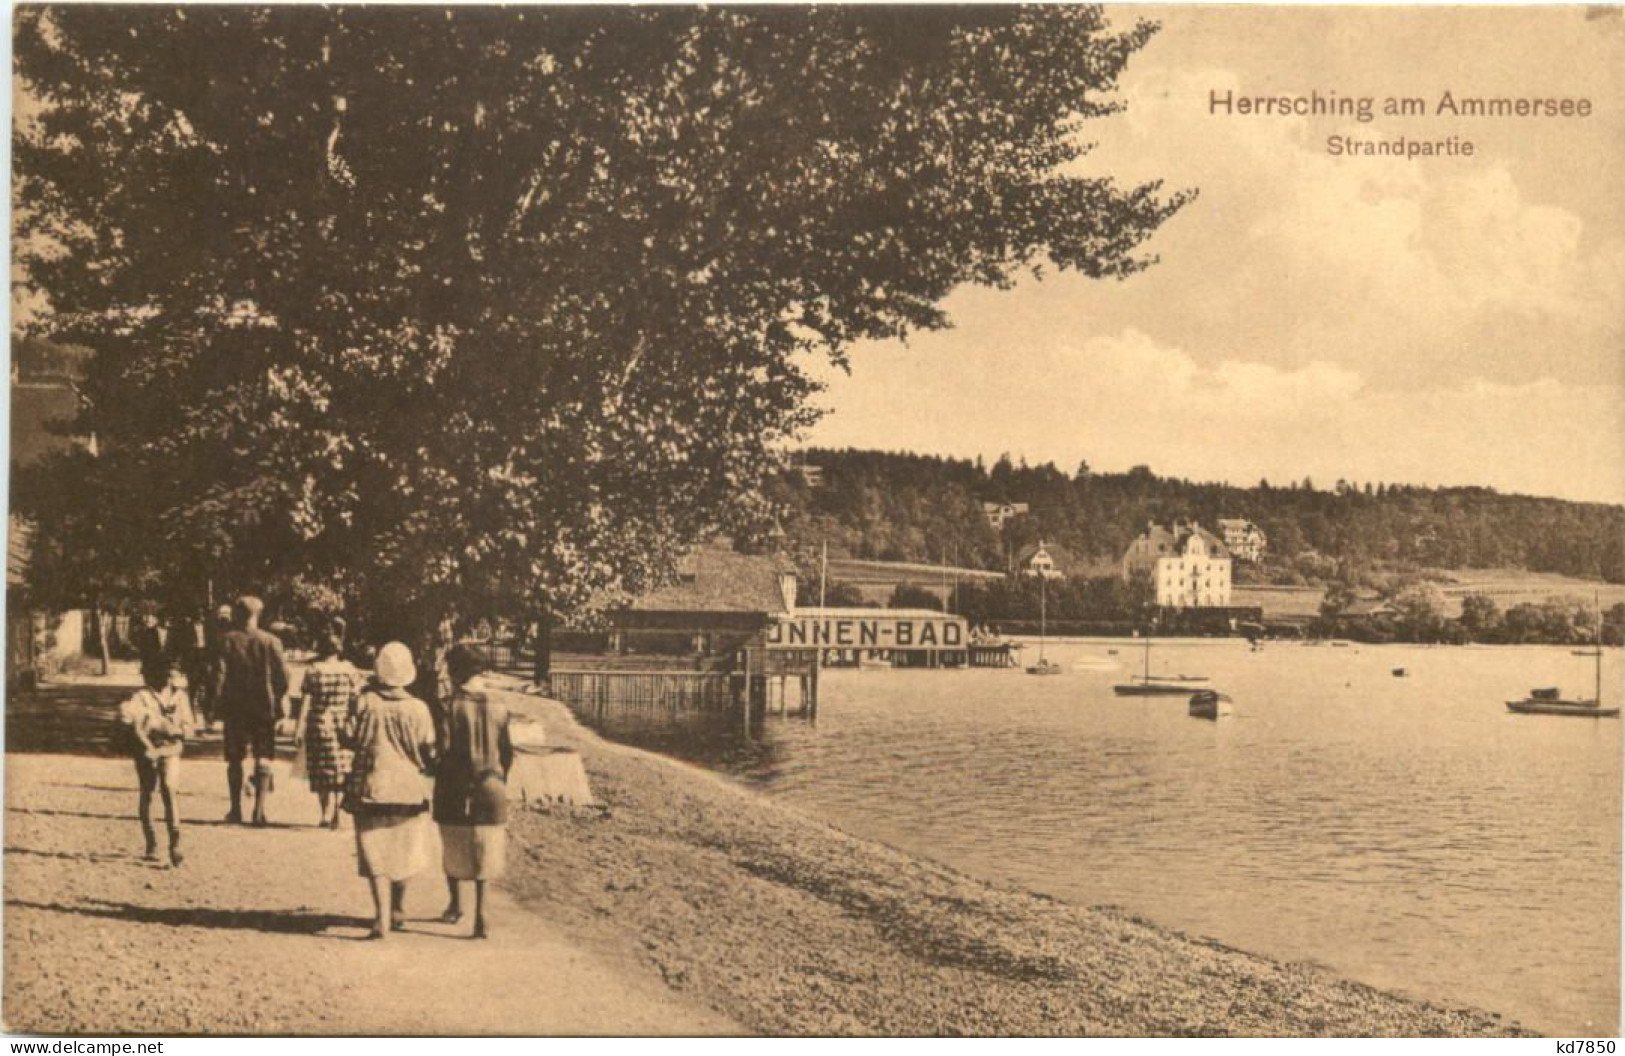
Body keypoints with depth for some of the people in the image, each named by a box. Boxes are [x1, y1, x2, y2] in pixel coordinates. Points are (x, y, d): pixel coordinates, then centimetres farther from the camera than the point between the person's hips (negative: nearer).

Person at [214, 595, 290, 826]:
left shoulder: (227, 640, -3)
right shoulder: (270, 641, -4)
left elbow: (220, 674, -6)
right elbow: (282, 676, -5)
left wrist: (219, 702, 2)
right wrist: (277, 701, 6)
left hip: (235, 706, 1)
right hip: (264, 706, -1)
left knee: (235, 759, 10)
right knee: (263, 758, 4)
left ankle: (236, 810, 12)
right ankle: (259, 810, -3)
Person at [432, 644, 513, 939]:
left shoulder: (450, 707, -12)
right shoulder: (498, 708, -1)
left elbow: (442, 751, -14)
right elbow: (507, 754, 4)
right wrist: (500, 784, 19)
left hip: (455, 790, -2)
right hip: (489, 790, 2)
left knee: (453, 850, 18)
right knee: (482, 854, 9)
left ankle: (456, 904, 32)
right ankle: (480, 912, -3)